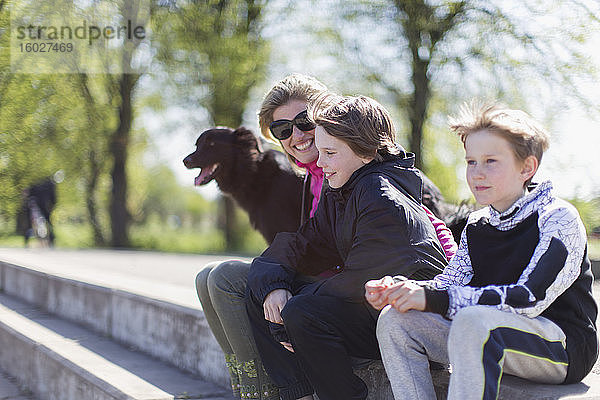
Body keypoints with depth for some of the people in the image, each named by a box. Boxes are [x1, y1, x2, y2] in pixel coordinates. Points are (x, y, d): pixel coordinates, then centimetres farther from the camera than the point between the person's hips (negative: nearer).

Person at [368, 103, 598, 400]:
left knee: (473, 320, -36)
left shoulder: (558, 218, -11)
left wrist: (434, 299, -27)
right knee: (396, 320, -9)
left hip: (565, 347, -7)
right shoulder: (476, 225, 11)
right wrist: (397, 290, -18)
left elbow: (529, 300, -24)